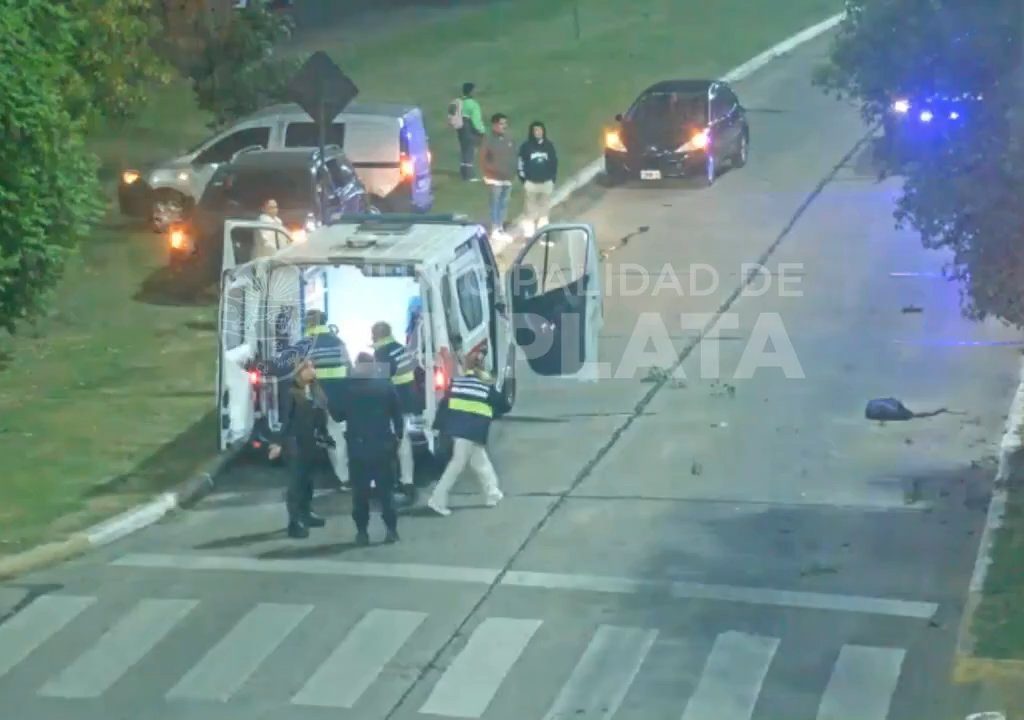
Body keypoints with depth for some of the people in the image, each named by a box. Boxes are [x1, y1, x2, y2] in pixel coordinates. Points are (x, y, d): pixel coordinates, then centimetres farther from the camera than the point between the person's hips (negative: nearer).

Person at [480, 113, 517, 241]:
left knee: (504, 203, 10)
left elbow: (513, 157, 13)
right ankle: (495, 230, 2)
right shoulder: (488, 140, -10)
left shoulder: (508, 140, 5)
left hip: (508, 178, 5)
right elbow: (483, 160, -8)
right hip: (495, 178, -5)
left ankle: (501, 228, 20)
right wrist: (494, 170, -12)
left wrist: (512, 172, 4)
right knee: (495, 203, -4)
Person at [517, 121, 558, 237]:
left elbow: (554, 163, 11)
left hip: (546, 182, 2)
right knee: (531, 209, -1)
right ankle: (529, 234, 2)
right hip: (531, 182, -2)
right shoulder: (526, 146, -3)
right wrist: (524, 180, -6)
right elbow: (521, 163, -2)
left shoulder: (549, 146, 5)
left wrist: (553, 179, 7)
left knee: (544, 209, 6)